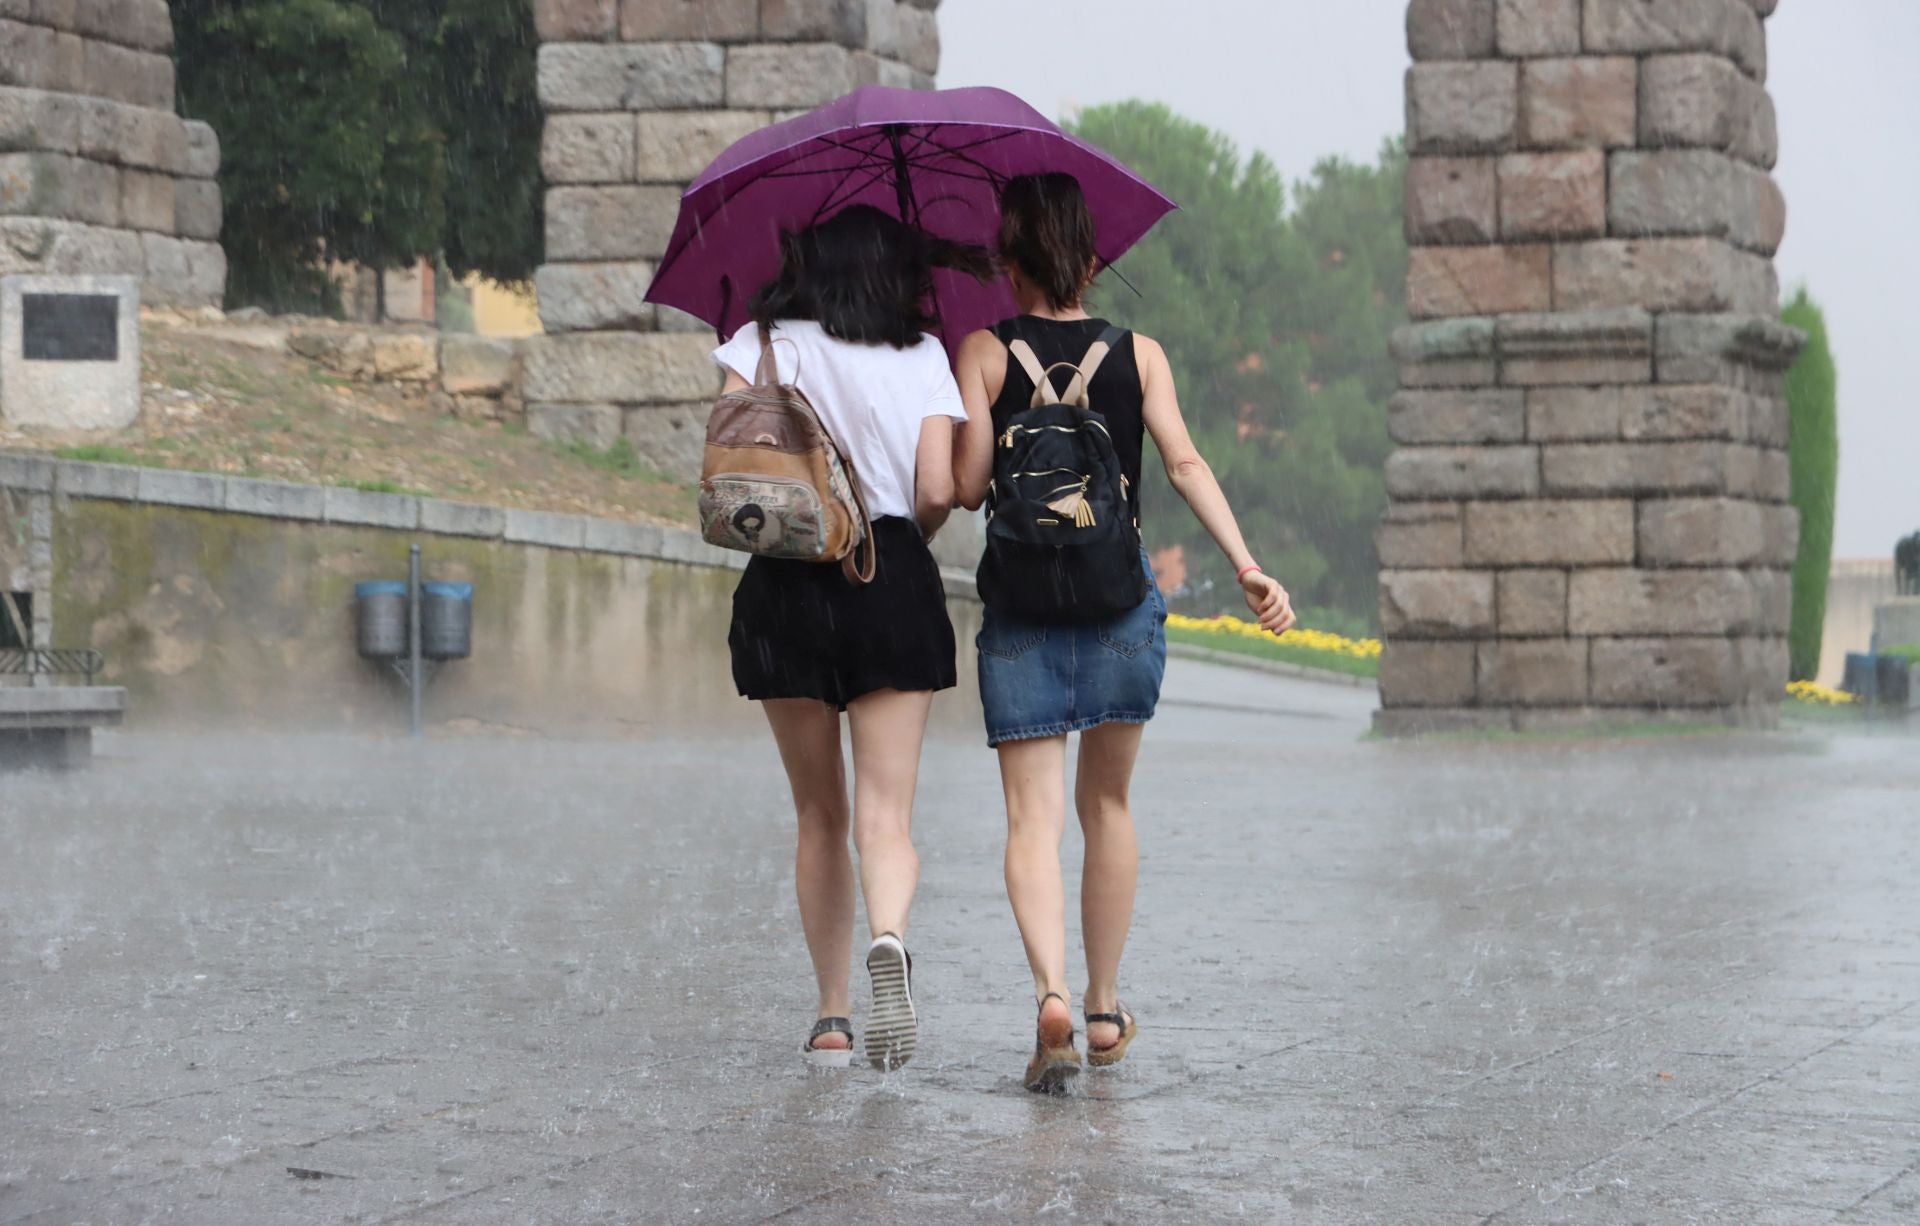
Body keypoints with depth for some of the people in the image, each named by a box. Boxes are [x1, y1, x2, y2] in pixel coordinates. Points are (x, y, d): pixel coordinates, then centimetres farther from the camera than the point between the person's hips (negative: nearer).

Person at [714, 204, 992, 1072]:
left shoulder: (763, 343, 4)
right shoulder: (923, 356, 5)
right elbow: (938, 491, -3)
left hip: (786, 586, 1)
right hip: (895, 580, -1)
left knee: (820, 818, 12)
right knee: (885, 812, -3)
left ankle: (831, 1016, 11)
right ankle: (889, 938, -33)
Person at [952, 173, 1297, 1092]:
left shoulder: (985, 353, -1)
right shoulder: (1139, 353, 4)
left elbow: (967, 486, -6)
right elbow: (1184, 463, -7)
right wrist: (1247, 567, -10)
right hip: (1122, 599, 2)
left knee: (1033, 814, -4)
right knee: (1106, 805, 16)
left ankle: (1051, 991, -26)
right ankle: (1105, 1008, 22)